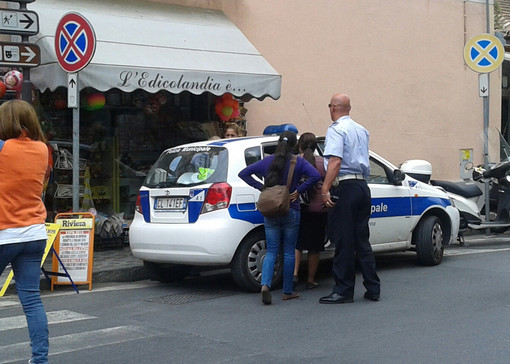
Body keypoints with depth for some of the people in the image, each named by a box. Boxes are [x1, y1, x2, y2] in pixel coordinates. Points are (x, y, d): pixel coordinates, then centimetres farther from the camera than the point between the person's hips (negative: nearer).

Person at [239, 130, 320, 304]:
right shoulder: (298, 162, -4)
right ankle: (287, 291, 12)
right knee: (289, 252, 7)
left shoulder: (267, 161, 3)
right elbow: (315, 175, -19)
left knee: (271, 251, 6)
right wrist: (298, 190, -11)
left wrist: (261, 187, 0)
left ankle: (265, 284, -17)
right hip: (291, 212, -2)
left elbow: (243, 173, 1)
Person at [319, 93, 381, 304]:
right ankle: (373, 289, 13)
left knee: (343, 241, -3)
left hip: (345, 188, -8)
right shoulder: (362, 130, 18)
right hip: (362, 186, 8)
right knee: (362, 239, 11)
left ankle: (344, 290, 0)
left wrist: (325, 189, -24)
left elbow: (335, 160, -20)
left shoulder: (336, 129, -7)